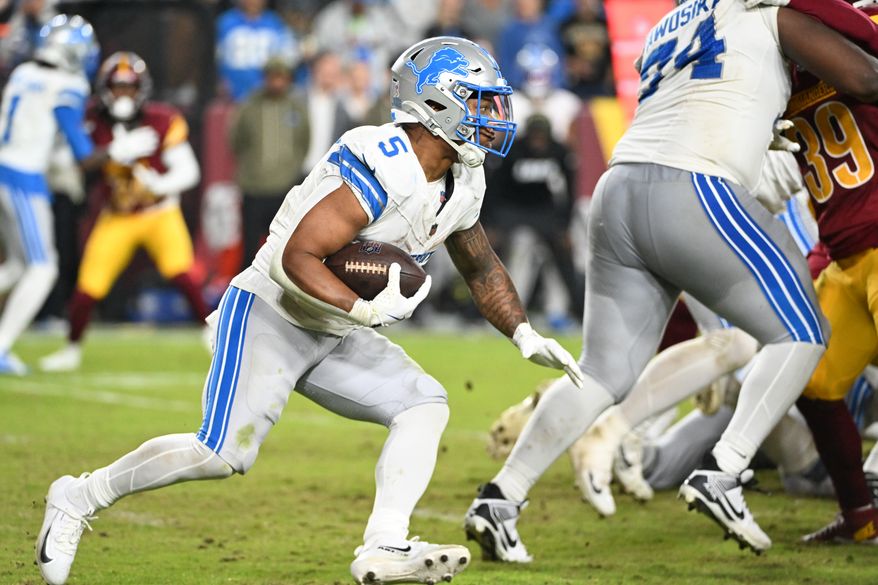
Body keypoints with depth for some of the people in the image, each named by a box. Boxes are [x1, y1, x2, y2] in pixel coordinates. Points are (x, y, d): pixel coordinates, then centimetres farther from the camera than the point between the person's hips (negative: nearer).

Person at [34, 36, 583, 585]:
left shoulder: (460, 186, 3)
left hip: (334, 336, 9)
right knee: (224, 452, -17)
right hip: (272, 315, -9)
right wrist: (367, 311, -33)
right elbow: (296, 258, -28)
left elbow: (483, 267, 21)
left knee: (425, 405, -8)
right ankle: (80, 498, 0)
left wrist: (523, 333, 10)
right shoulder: (382, 171, -26)